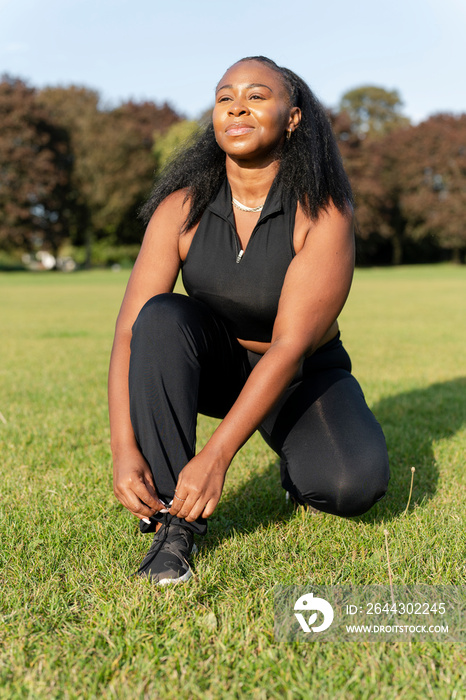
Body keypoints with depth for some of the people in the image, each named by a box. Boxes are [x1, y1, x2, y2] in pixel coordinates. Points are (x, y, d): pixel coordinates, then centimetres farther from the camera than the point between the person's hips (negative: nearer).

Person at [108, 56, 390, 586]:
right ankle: (171, 521, -26)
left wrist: (216, 457, -38)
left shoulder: (324, 215, -24)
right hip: (216, 364, 2)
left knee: (356, 483, -29)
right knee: (162, 318, -31)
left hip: (303, 377, -2)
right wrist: (124, 450, -35)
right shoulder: (182, 208, -17)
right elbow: (130, 332, -22)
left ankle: (299, 471, 10)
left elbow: (291, 346, -30)